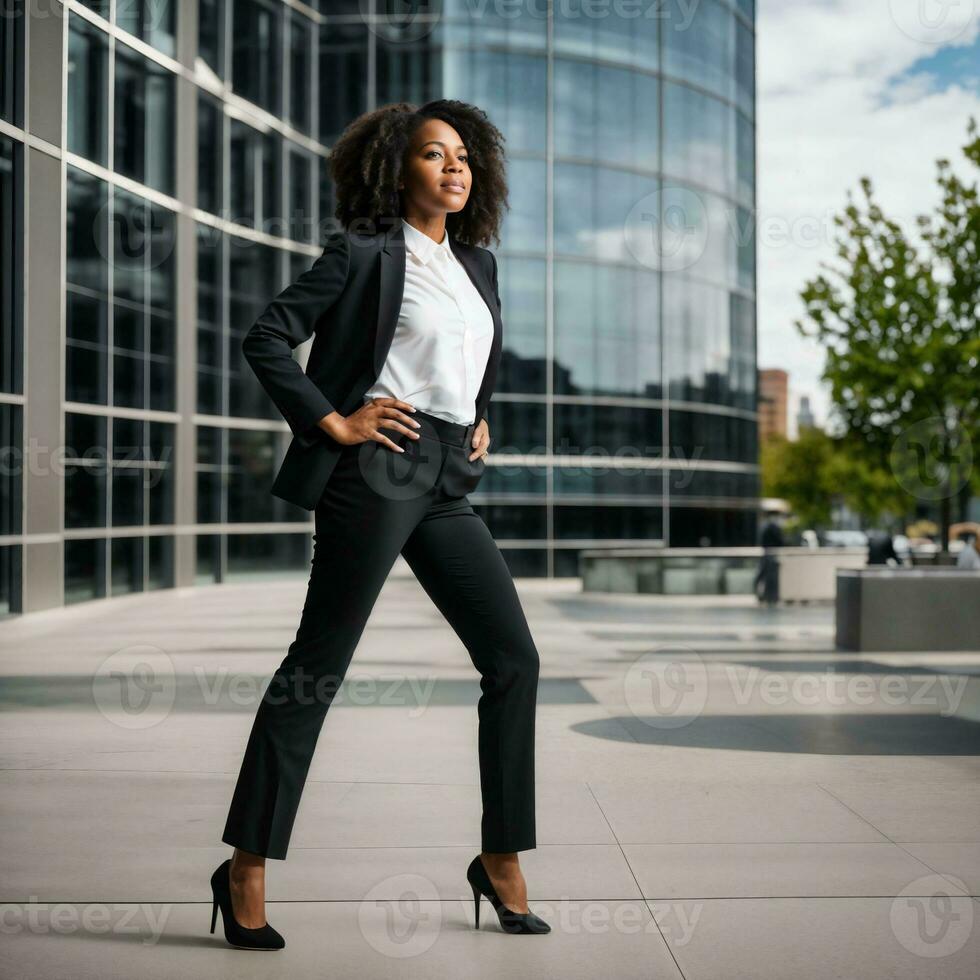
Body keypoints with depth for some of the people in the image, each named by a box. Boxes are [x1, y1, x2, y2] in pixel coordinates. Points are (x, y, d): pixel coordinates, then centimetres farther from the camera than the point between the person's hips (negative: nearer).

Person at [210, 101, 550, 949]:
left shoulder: (478, 264, 19)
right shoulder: (363, 253, -1)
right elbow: (266, 338, -6)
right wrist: (331, 421, -11)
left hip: (448, 486, 7)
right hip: (378, 471, -7)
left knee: (514, 659, 2)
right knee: (318, 665, -5)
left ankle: (501, 861, 13)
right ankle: (247, 867, 4)